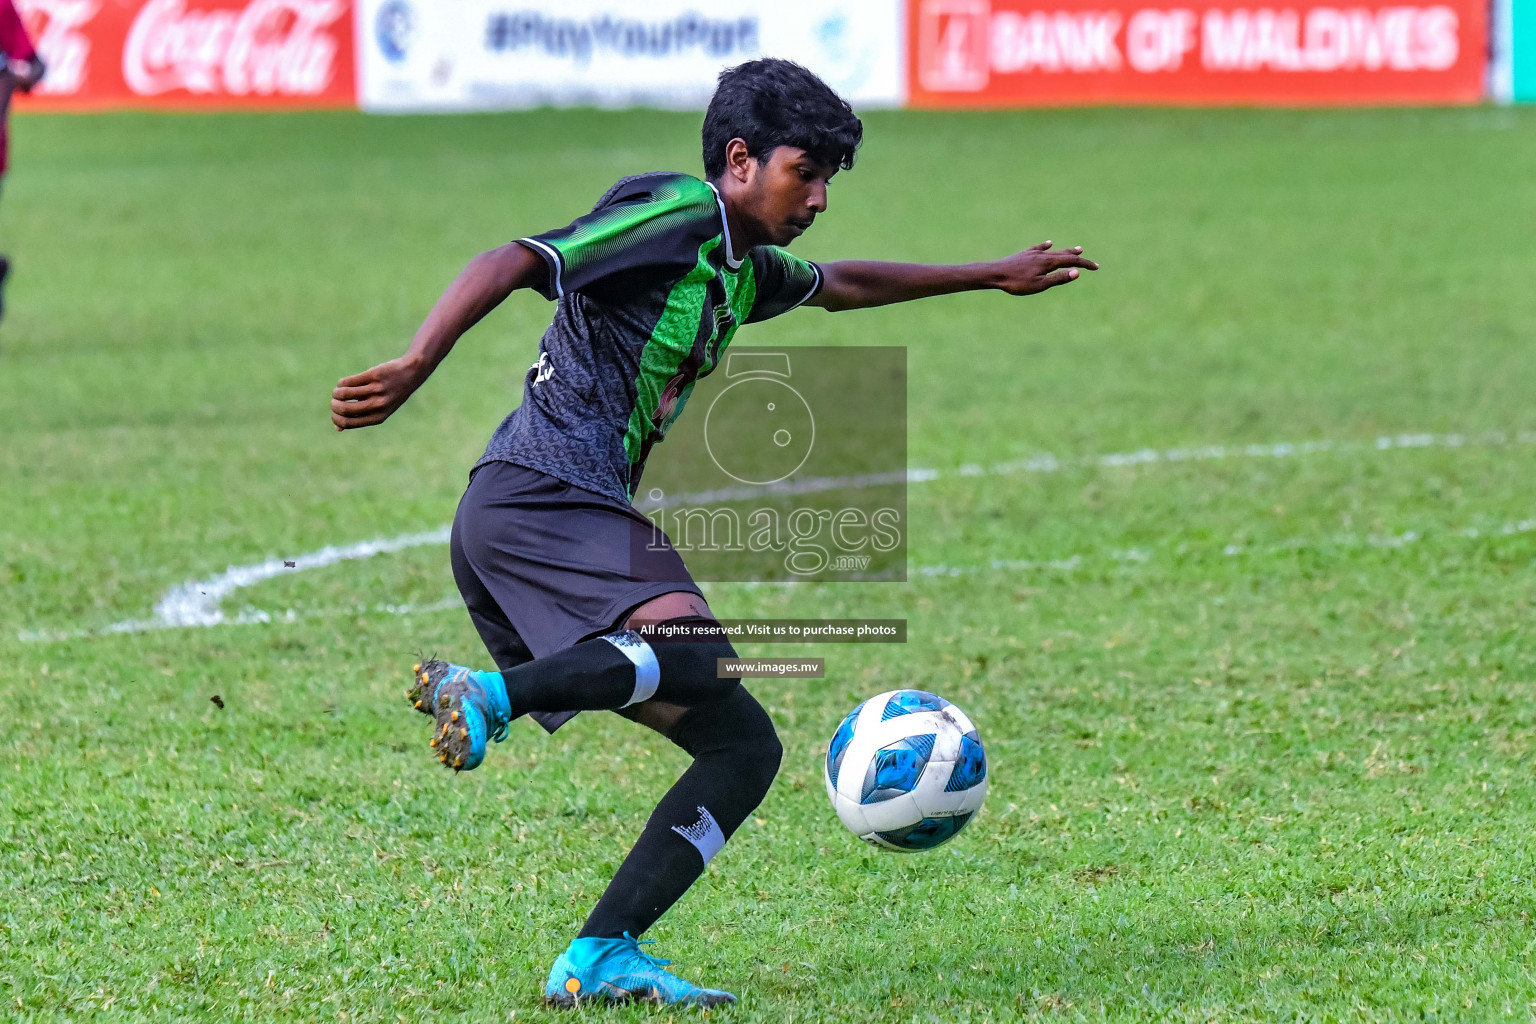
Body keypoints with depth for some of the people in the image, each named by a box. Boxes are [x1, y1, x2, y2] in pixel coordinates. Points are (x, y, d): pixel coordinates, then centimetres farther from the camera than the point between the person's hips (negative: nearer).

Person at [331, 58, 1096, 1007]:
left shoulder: (742, 268, 24)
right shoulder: (673, 221, -6)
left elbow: (838, 284, 46)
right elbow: (511, 265, -18)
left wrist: (995, 276, 50)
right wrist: (414, 369, -33)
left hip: (583, 517, 10)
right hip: (536, 496, -10)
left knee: (744, 744, 3)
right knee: (698, 649, -35)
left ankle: (599, 960, -5)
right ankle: (487, 695, -37)